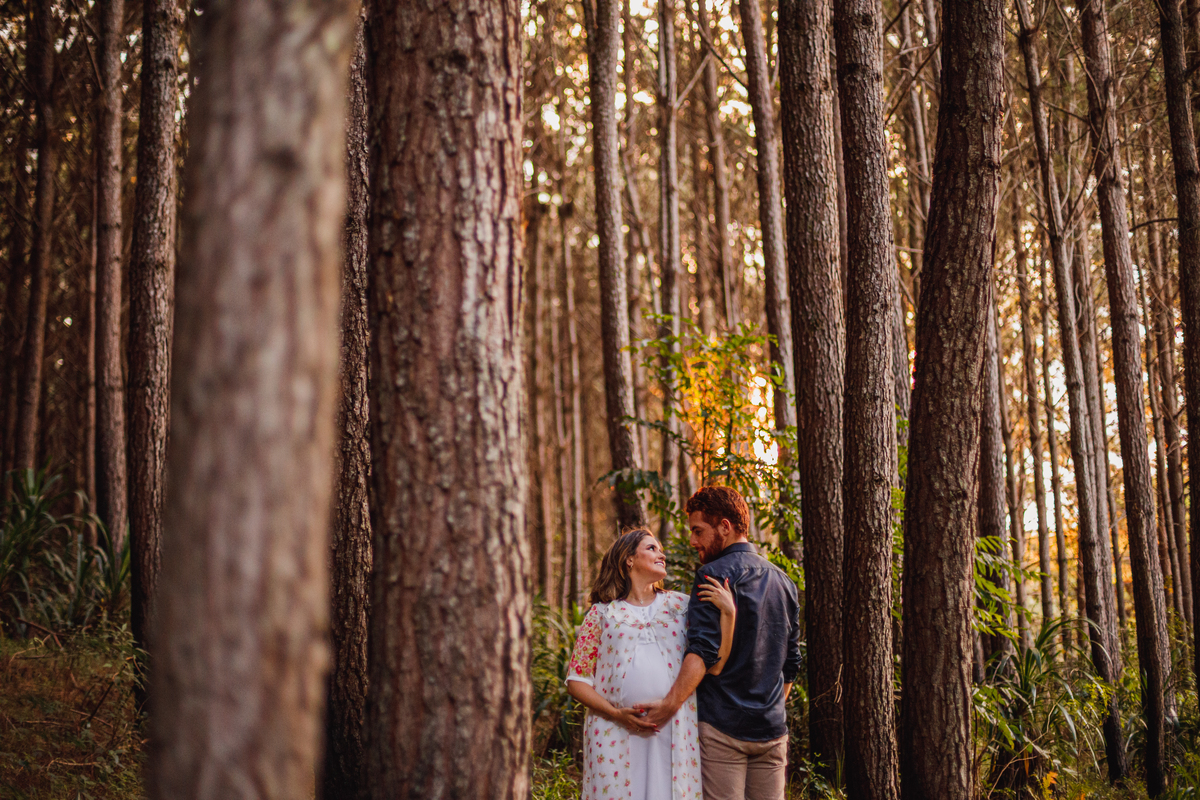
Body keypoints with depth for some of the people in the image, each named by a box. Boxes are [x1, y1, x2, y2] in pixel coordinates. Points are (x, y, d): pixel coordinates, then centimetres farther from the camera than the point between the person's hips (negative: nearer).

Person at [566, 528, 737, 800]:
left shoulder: (681, 605, 12)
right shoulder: (603, 613, 9)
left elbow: (714, 666, 2)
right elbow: (576, 680, 6)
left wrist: (727, 612, -7)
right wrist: (615, 713, -8)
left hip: (672, 733, 1)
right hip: (616, 735, -1)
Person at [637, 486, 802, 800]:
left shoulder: (715, 574, -8)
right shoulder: (783, 581, 15)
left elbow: (703, 650, -20)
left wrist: (671, 703, -25)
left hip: (723, 727, -7)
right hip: (772, 728, 7)